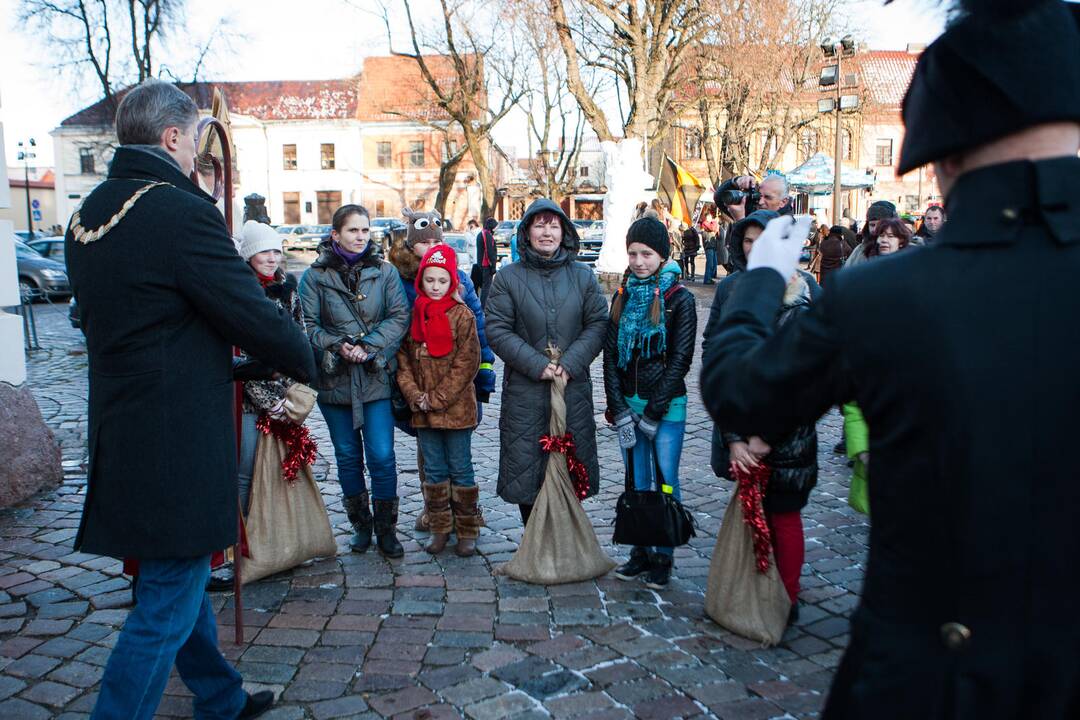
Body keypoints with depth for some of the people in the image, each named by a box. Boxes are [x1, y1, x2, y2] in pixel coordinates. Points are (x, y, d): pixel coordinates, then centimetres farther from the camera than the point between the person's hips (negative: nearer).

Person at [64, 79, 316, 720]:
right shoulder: (182, 211, -19)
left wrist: (224, 360, 22)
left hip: (121, 436, 10)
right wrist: (306, 361, 4)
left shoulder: (86, 215, 9)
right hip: (180, 441, -10)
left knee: (180, 578, 23)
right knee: (168, 603, 3)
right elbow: (258, 317, -16)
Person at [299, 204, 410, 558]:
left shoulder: (385, 272, 4)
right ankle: (360, 525, 27)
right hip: (334, 379, 1)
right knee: (348, 456, 12)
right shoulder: (315, 276, 1)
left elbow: (399, 317, -4)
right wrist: (337, 346, -19)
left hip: (376, 376, 0)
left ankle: (386, 529, 13)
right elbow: (308, 325, -4)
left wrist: (367, 347, -16)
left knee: (382, 456, -3)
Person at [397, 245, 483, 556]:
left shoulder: (462, 315, -6)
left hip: (456, 407, -4)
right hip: (422, 410, 4)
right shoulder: (413, 314, 6)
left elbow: (467, 364, -11)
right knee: (434, 470, 12)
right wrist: (415, 396, -7)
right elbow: (403, 358, 5)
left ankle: (467, 530, 17)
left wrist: (437, 399, -13)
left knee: (460, 469, 5)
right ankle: (439, 528, 24)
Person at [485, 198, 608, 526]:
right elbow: (497, 330, -4)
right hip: (524, 391, -1)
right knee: (525, 467, 4)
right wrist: (536, 364, -14)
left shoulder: (583, 276, 8)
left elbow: (598, 324, 3)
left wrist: (571, 362, -12)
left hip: (574, 387, 2)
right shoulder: (508, 278, 2)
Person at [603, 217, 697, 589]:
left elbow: (680, 359, -9)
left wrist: (653, 412, -12)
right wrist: (619, 409, -5)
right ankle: (641, 553, 23)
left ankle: (663, 558, 14)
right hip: (628, 403, 4)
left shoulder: (679, 299, -6)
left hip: (667, 406, -4)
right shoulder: (622, 296, 7)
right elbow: (610, 354, 4)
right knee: (636, 484, 11)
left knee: (665, 483, 2)